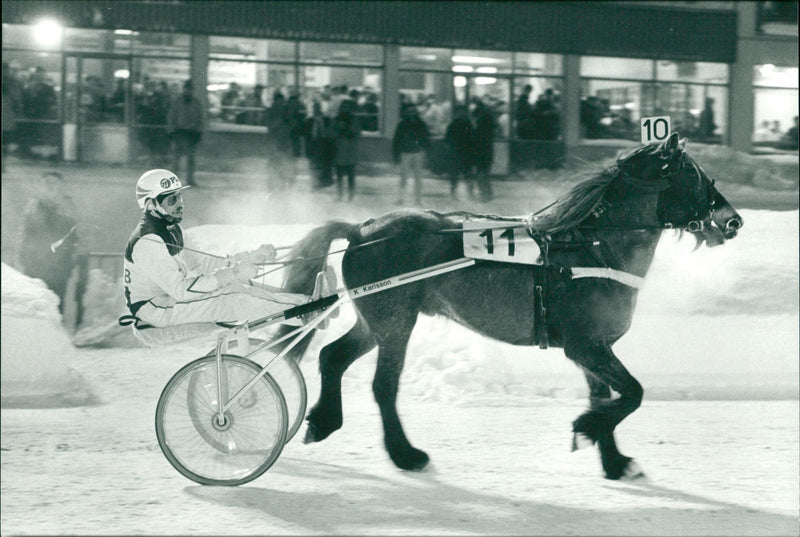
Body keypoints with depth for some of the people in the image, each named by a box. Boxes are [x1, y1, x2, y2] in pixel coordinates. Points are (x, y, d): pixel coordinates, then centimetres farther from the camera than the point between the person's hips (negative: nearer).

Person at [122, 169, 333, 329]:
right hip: (159, 312, -9)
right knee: (235, 303, -20)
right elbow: (180, 290, -30)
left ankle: (306, 301, -14)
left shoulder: (171, 230, 11)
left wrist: (254, 256, 5)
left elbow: (198, 262, 13)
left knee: (240, 288, -7)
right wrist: (231, 274, -32)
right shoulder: (147, 243, -24)